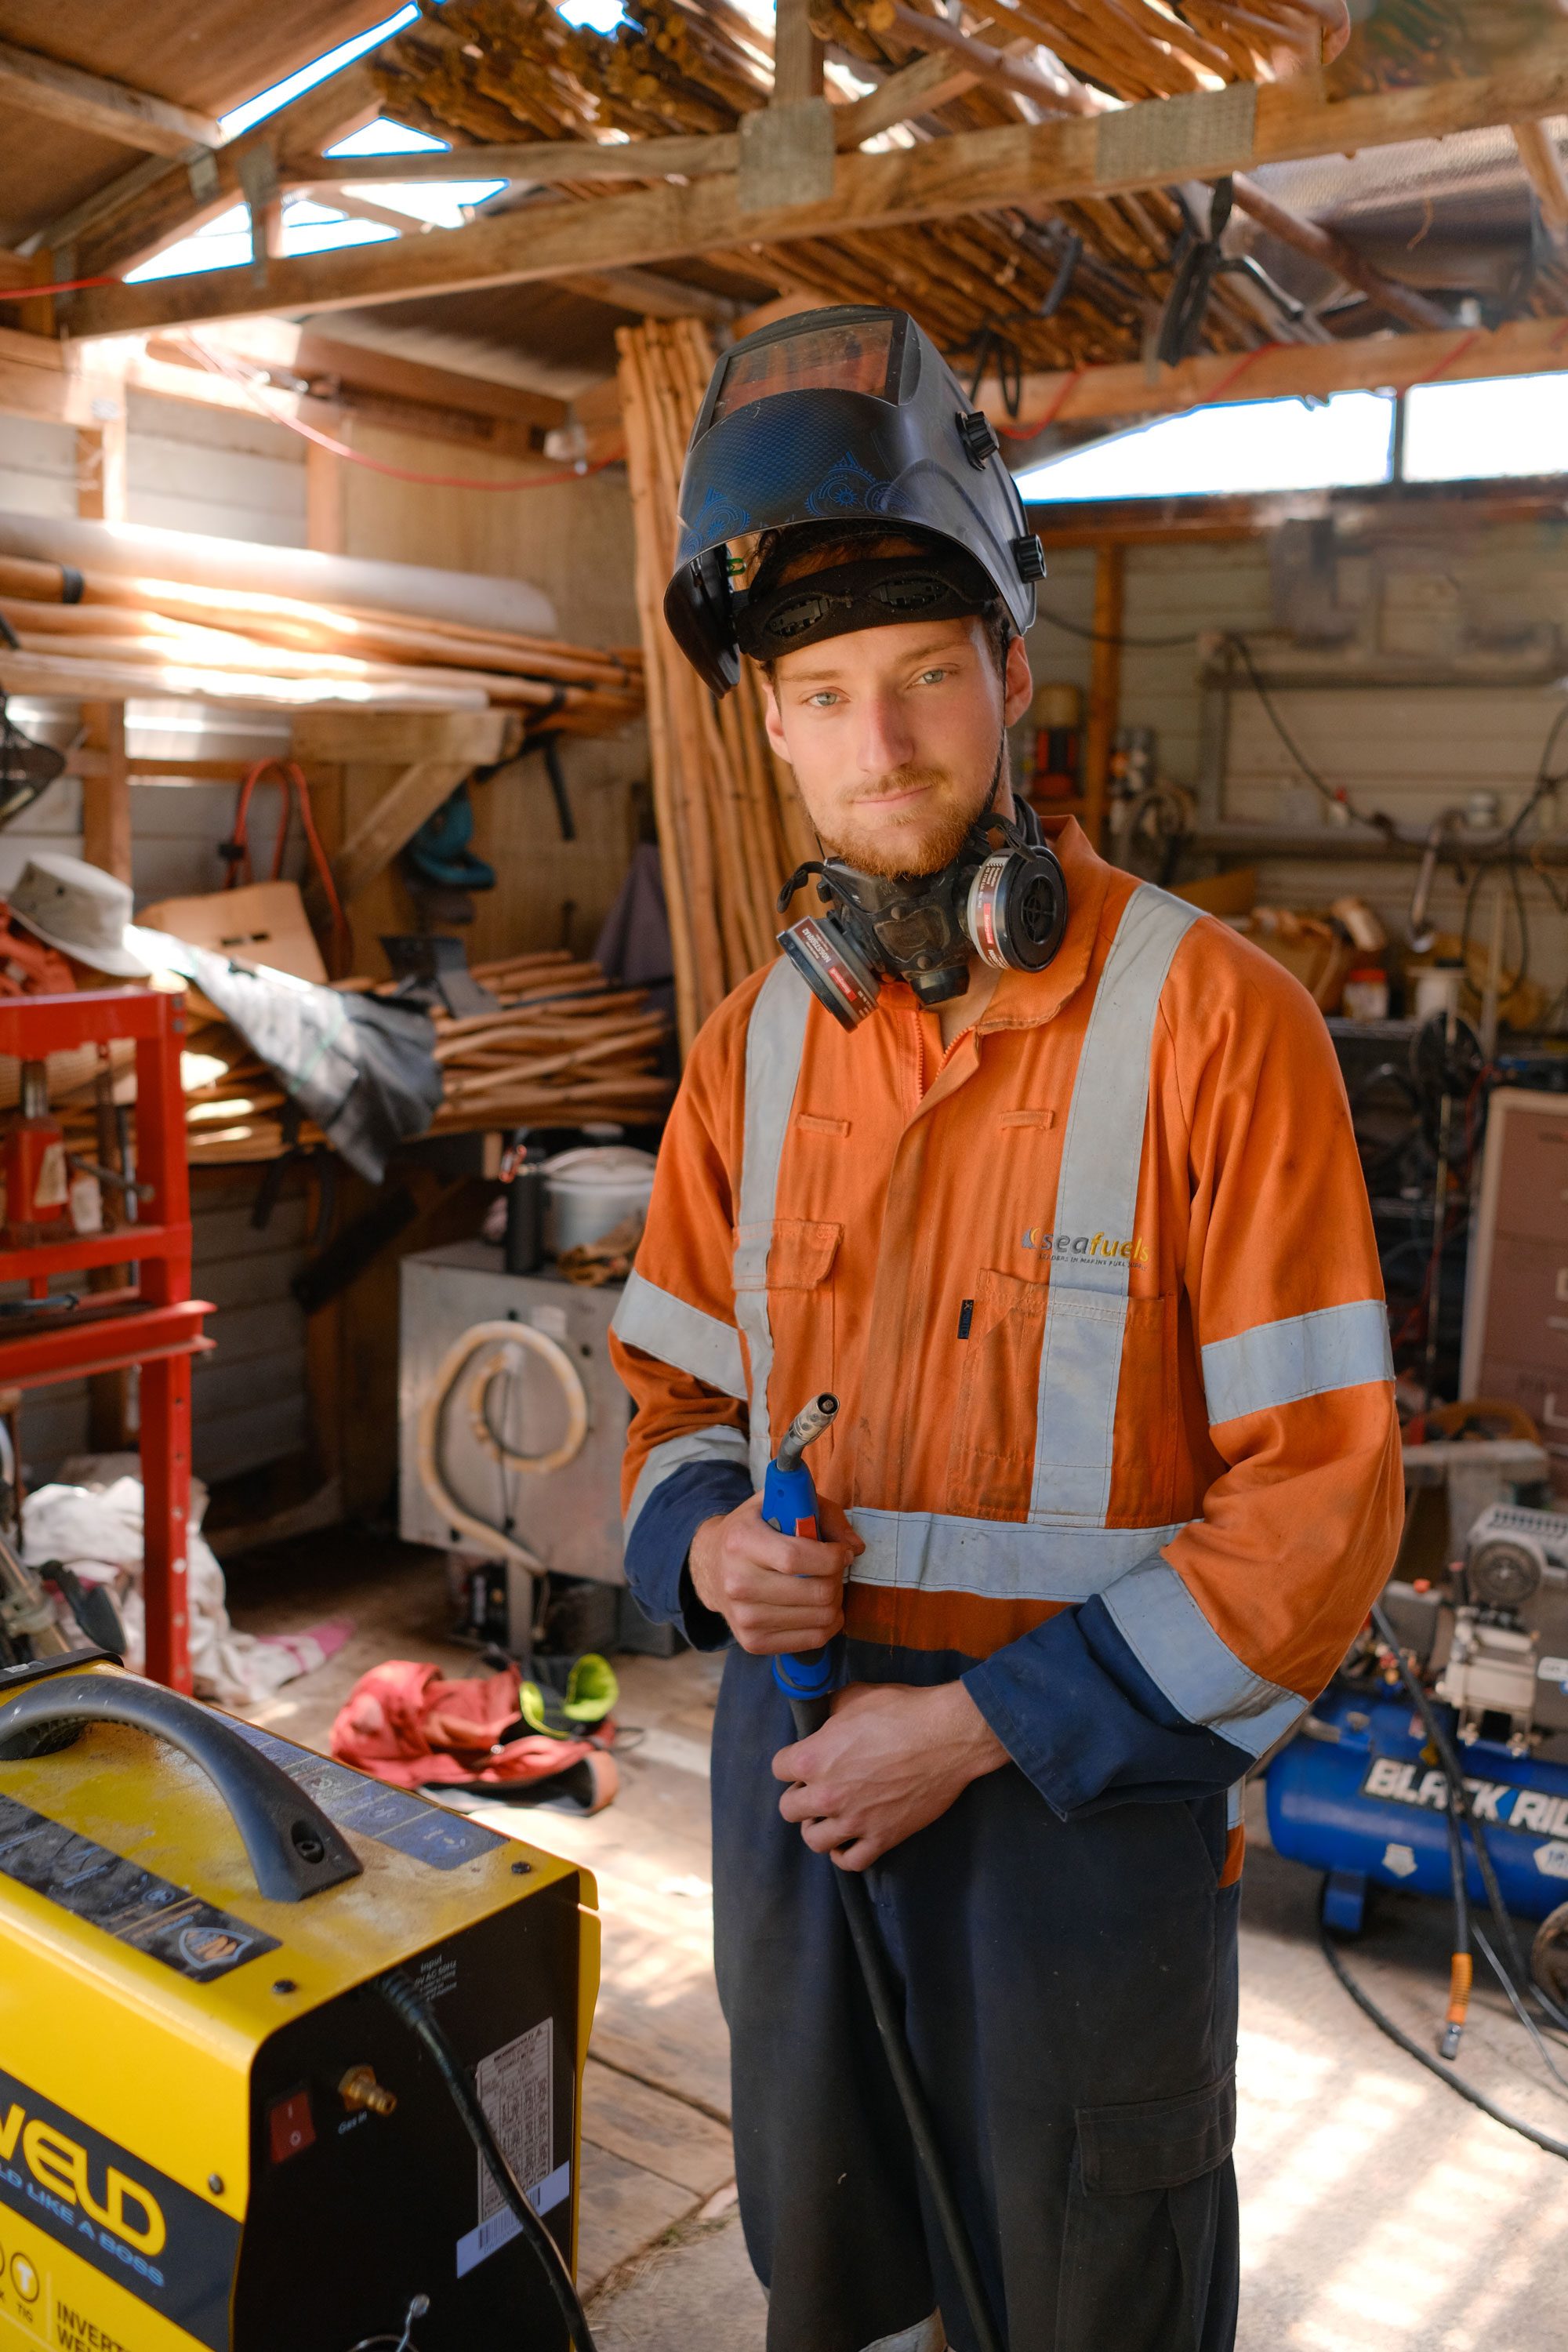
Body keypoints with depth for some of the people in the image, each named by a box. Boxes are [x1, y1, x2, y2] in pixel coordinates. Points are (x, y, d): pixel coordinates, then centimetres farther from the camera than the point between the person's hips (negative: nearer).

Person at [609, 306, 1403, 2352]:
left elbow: (1319, 1497, -17)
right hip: (797, 1771, 5)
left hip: (1087, 1795, -4)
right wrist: (707, 1545, -11)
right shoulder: (762, 1045, 1)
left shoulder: (1210, 1019, -16)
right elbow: (677, 1387, 11)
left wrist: (979, 1726, -19)